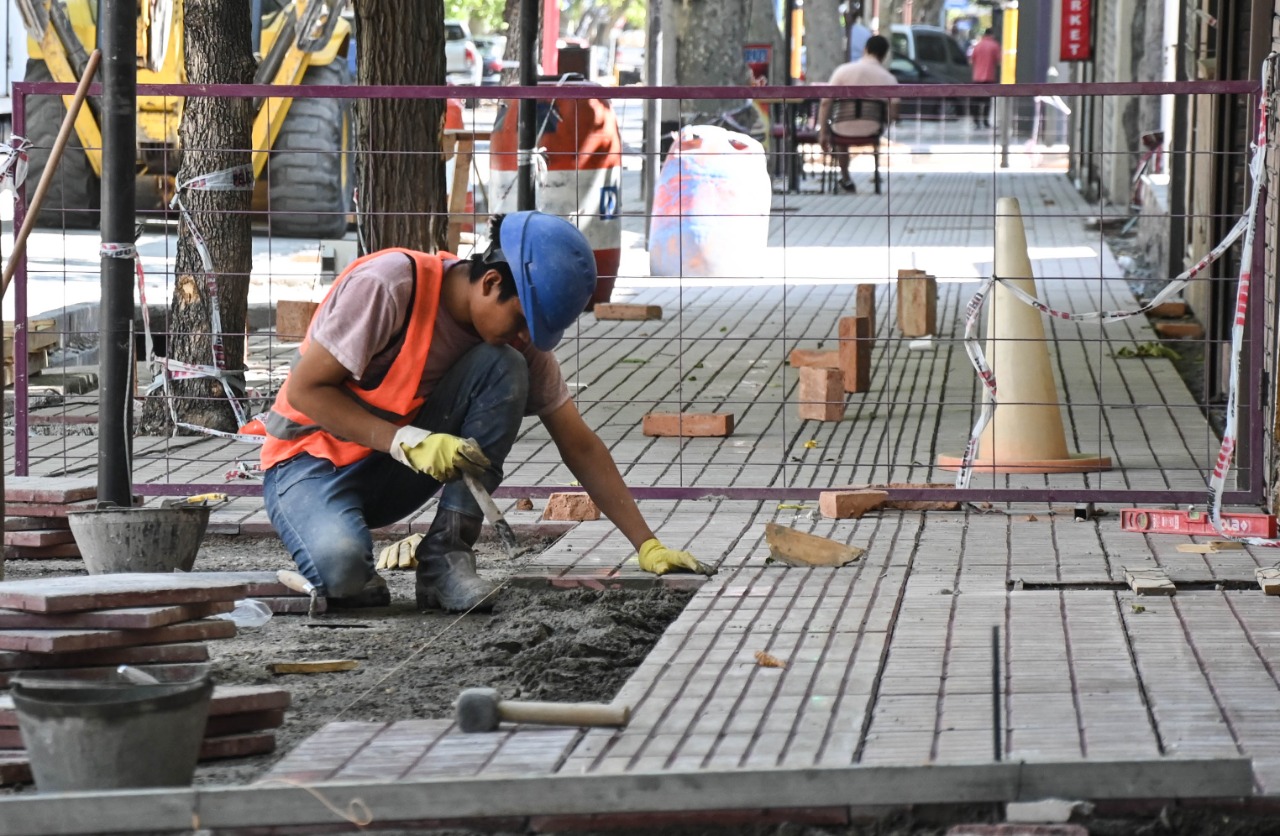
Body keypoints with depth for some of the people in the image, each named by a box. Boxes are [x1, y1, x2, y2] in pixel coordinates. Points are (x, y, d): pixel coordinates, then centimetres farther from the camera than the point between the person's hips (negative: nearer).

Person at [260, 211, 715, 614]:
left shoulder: (517, 337, -7)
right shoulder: (387, 284, -25)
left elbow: (579, 446, -2)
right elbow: (305, 389, -22)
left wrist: (648, 546, -9)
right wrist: (408, 441, -31)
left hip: (397, 474, 5)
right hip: (312, 461, -5)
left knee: (503, 369, -20)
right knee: (341, 570, -39)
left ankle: (445, 552, -15)